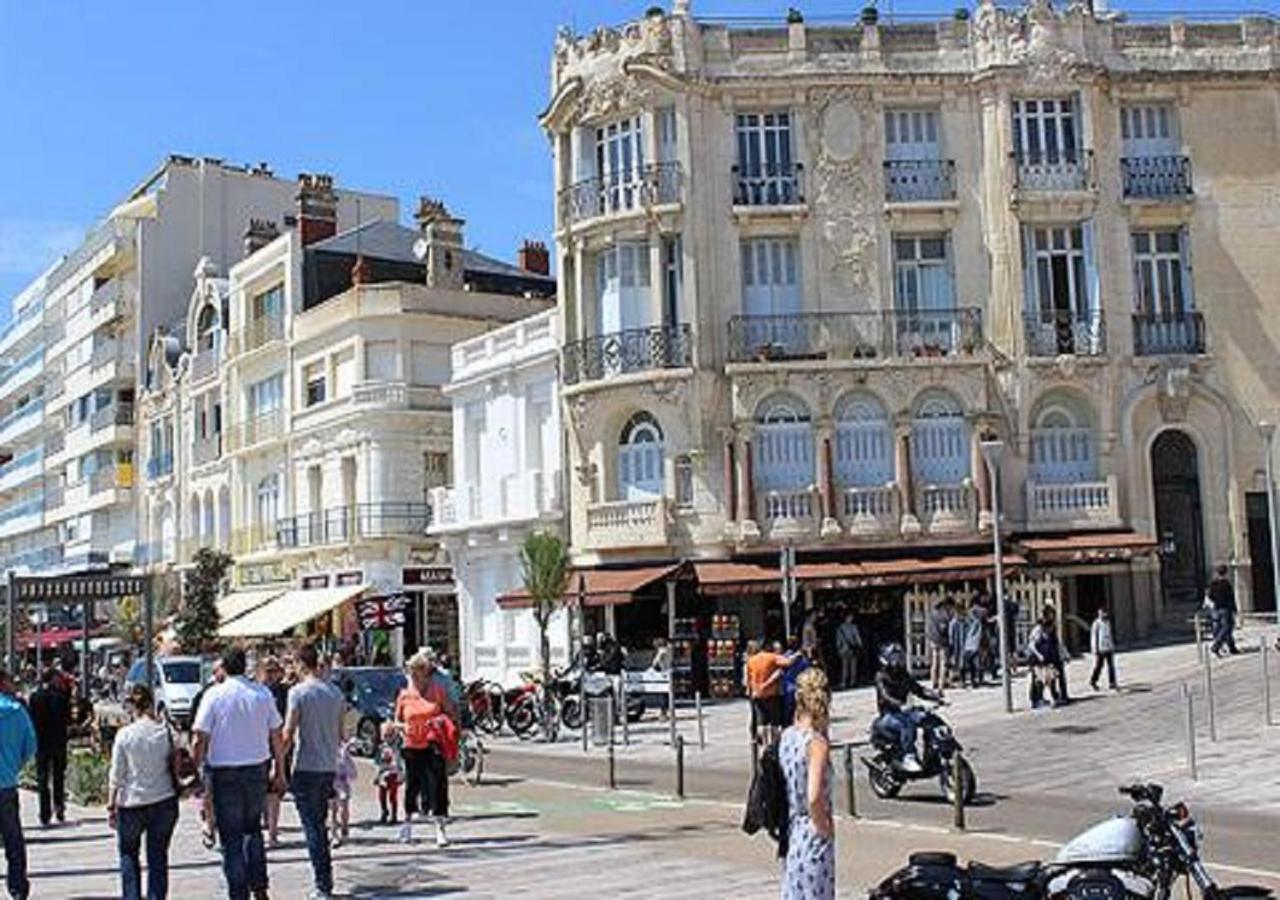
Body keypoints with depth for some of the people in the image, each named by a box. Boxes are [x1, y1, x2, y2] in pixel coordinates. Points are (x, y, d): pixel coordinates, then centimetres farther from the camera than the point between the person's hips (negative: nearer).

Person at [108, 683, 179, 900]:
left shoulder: (124, 735, -10)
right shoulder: (166, 731, -4)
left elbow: (116, 776, -6)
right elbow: (175, 766, 3)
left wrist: (111, 806, 2)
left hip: (132, 803, -2)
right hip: (164, 801, 2)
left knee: (128, 856, 15)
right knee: (158, 857, 11)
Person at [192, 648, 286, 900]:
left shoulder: (214, 695, -8)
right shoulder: (262, 695, 1)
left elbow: (200, 740, -10)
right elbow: (276, 737, 6)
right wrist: (279, 770, 15)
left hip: (224, 772, -3)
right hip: (257, 770, 3)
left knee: (231, 837, 5)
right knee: (253, 829, 21)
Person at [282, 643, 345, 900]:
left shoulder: (298, 692, -11)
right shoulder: (335, 692, 7)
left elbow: (288, 734, -12)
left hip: (306, 767, -6)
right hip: (329, 766, 6)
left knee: (312, 827, -1)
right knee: (319, 823, 16)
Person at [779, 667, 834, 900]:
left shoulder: (787, 736, 3)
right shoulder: (817, 742, -19)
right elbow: (814, 797, -27)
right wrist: (824, 828, -12)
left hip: (791, 833, 7)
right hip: (813, 837, -7)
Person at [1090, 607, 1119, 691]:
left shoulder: (1108, 622, 11)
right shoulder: (1096, 624, -9)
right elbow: (1093, 637, -9)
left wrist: (1113, 646, 15)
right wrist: (1095, 650, -13)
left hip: (1109, 648, 6)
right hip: (1101, 649, -6)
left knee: (1111, 666, 2)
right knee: (1098, 666, 2)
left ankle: (1112, 683, 5)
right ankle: (1093, 681, 20)